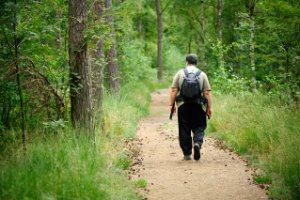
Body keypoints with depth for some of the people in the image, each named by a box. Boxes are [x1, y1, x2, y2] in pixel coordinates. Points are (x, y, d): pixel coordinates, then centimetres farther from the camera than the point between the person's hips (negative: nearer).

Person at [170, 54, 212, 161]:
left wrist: (171, 104, 4)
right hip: (198, 106, 0)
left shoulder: (180, 73, 6)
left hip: (183, 105, 0)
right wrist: (210, 107, 4)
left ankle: (187, 154, 8)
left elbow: (173, 91, 0)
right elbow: (207, 93, 2)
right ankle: (197, 143, -20)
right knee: (199, 128, 8)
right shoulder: (202, 74, 7)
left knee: (184, 130, 6)